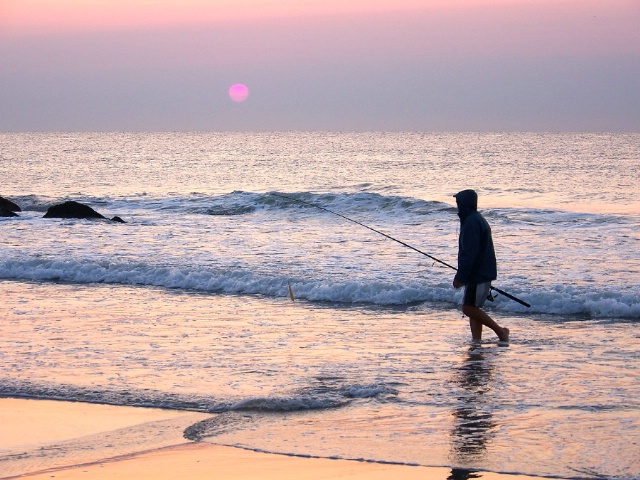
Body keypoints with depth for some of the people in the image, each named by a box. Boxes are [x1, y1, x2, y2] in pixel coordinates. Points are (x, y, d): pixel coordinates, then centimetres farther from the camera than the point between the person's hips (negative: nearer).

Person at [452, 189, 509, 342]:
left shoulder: (471, 222, -17)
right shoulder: (478, 220, 17)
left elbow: (469, 253, -22)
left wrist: (460, 277, -20)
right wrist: (463, 276, 25)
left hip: (478, 274, -11)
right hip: (483, 272, 11)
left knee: (469, 308, -11)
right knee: (473, 308, 10)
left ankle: (500, 331, -6)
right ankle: (477, 341, 9)